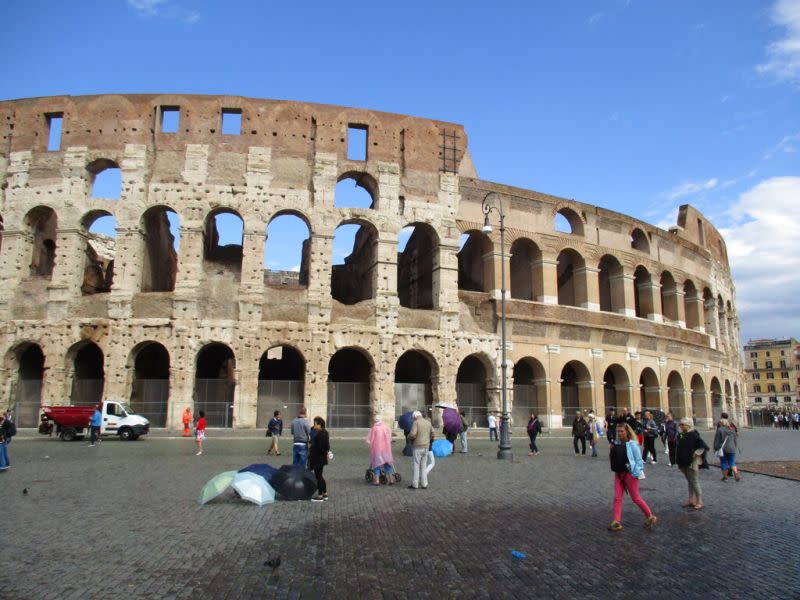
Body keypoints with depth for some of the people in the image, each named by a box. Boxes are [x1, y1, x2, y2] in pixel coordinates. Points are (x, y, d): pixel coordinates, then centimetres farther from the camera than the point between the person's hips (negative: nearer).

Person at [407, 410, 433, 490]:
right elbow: (432, 434, 13)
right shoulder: (428, 422, 9)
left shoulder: (416, 422, -9)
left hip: (418, 447, -6)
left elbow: (413, 434, -19)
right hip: (426, 447, 6)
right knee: (423, 466, 13)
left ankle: (415, 484, 4)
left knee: (416, 465, 1)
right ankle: (424, 484, 13)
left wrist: (409, 437, 1)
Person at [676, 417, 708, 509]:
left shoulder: (693, 435, -15)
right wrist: (679, 461, 15)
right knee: (690, 482, 15)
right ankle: (691, 500, 23)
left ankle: (700, 502, 6)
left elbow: (703, 446, -19)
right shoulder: (681, 435, 8)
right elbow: (678, 448, 21)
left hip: (692, 462, -8)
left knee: (694, 482, -2)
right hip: (683, 462, 8)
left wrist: (696, 453, -18)